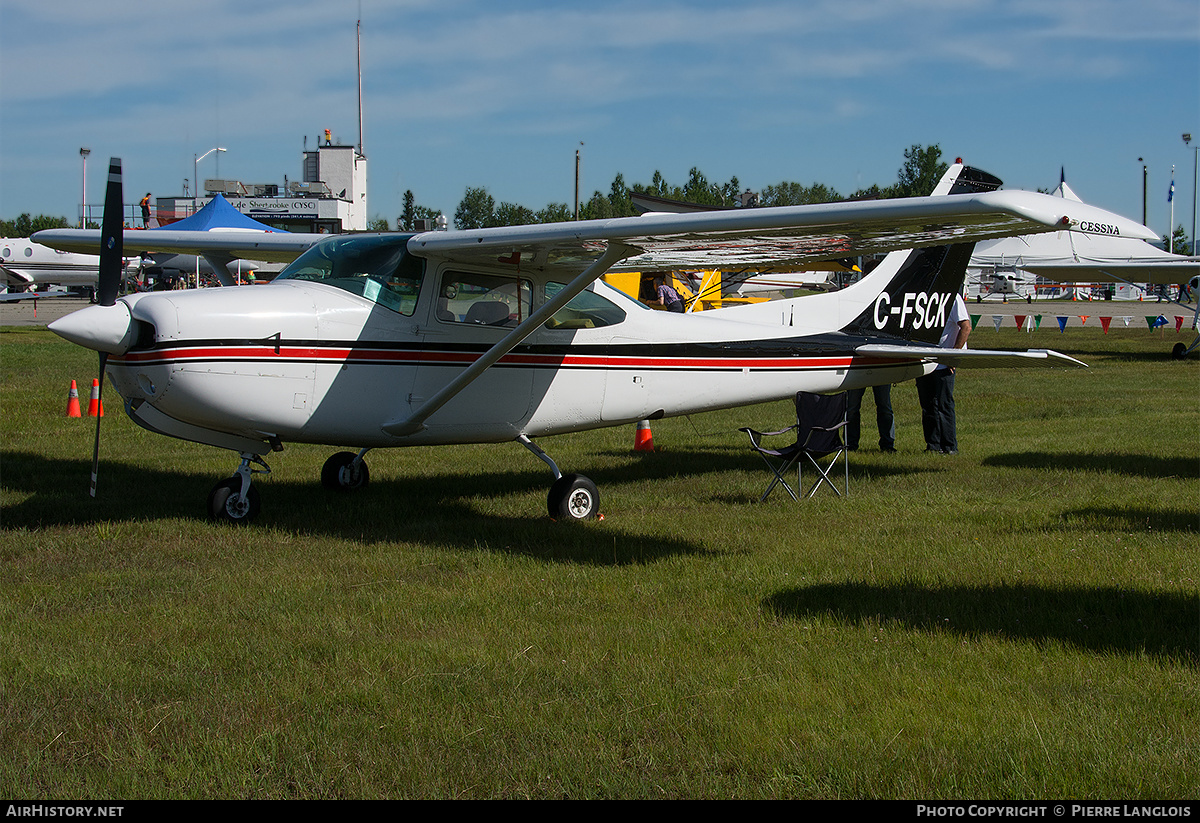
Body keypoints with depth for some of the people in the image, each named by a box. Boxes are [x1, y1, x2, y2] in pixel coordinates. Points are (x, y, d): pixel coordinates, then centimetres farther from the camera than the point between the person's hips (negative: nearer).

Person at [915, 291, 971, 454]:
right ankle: (933, 445, 14)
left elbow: (966, 327, -13)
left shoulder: (952, 297, -8)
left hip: (943, 363, -7)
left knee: (943, 405, -5)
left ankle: (950, 446, 2)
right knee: (927, 406, 8)